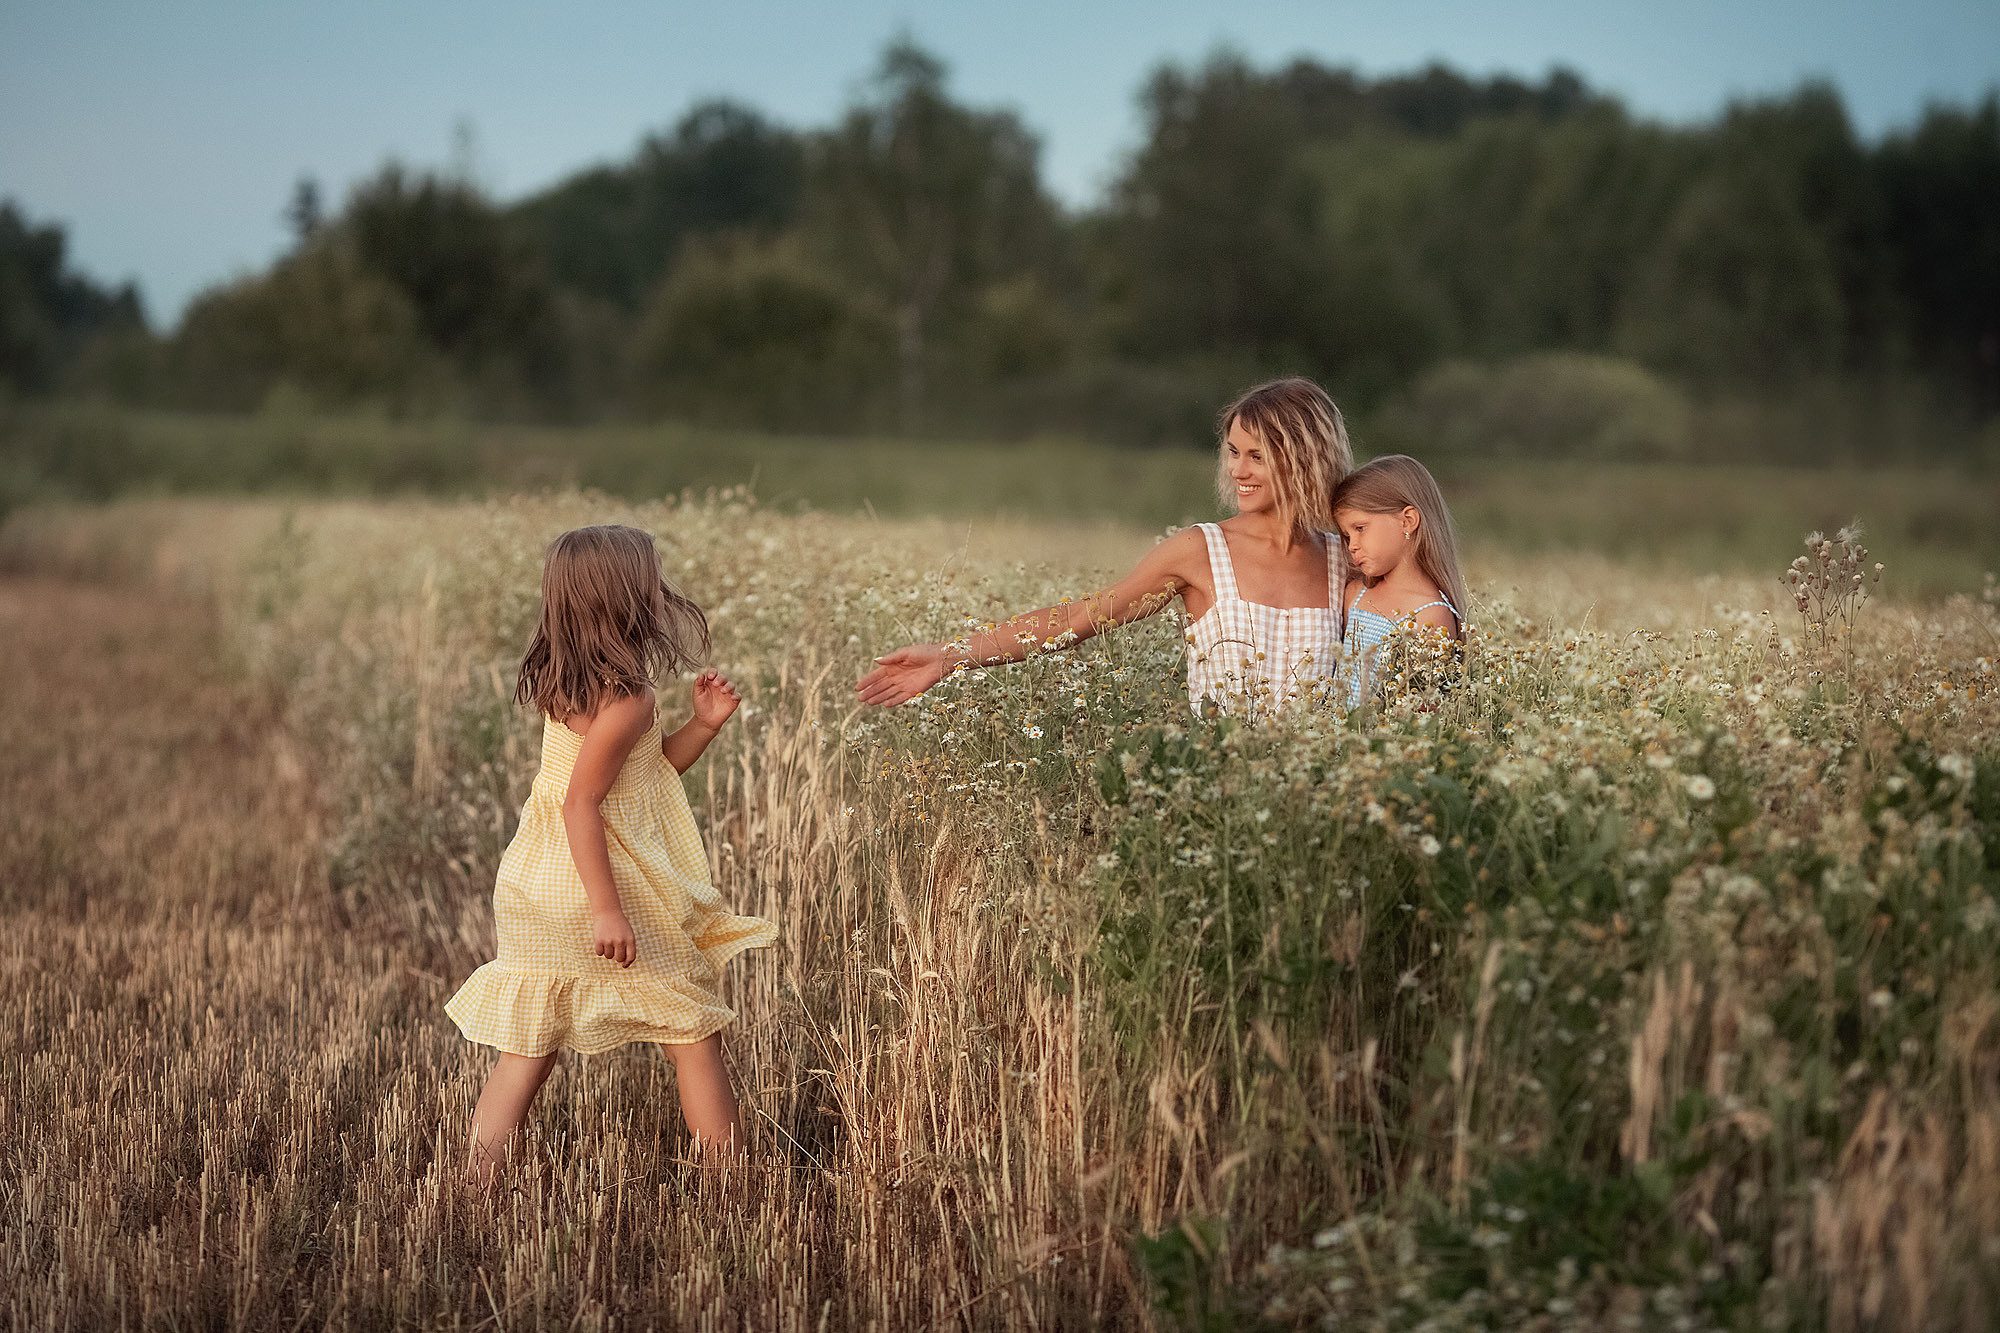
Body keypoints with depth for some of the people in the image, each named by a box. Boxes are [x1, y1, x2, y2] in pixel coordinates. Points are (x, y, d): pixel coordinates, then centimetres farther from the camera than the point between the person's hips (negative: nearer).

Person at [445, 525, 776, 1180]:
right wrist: (607, 908, -24)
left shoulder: (565, 684, 9)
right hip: (597, 882, -8)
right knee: (693, 1028, 7)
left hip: (536, 883, 8)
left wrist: (702, 724, 9)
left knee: (527, 1047, 11)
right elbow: (581, 802, -23)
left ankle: (479, 1178, 8)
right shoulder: (627, 700, -18)